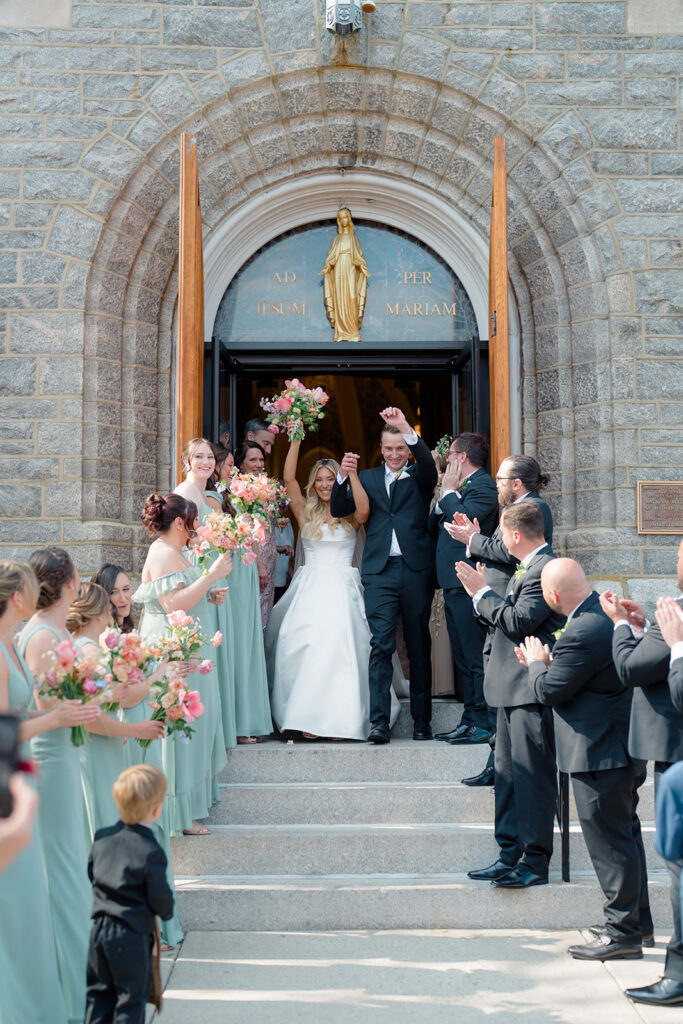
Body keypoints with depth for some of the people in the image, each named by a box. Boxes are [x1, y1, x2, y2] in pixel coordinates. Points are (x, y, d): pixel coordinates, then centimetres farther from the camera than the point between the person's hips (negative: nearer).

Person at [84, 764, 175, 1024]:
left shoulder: (102, 837, 1)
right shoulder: (151, 853, -20)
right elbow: (160, 898, -14)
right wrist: (168, 911, 9)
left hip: (99, 928, 6)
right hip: (132, 935, -6)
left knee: (99, 990, 18)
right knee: (131, 995, 7)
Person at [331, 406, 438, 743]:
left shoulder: (419, 478, 9)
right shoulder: (368, 478, 15)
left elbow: (429, 465, -14)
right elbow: (339, 510, 6)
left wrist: (406, 428, -27)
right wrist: (342, 476, -12)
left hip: (416, 570, 0)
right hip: (380, 570, 0)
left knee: (418, 648, 7)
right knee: (380, 645, -9)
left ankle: (421, 719, 17)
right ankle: (379, 722, -12)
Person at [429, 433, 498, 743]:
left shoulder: (483, 486, -8)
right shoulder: (462, 487, 22)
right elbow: (434, 528, 19)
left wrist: (448, 492, -9)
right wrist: (443, 498, 4)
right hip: (454, 584, 10)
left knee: (476, 658, -8)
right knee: (465, 659, 12)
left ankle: (485, 725, -5)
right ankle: (471, 720, 18)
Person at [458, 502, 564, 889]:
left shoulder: (545, 570, -16)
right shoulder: (530, 568, 17)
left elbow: (517, 622, -21)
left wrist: (483, 592, -11)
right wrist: (481, 594, 9)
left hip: (531, 692, -11)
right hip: (513, 690, 11)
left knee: (533, 777, -5)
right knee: (508, 775, 13)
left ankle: (535, 862, 1)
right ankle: (511, 854, 20)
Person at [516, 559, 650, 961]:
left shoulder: (582, 633, -27)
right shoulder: (608, 610, 5)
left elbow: (549, 691, -18)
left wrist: (537, 662, 0)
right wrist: (548, 664, 11)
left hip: (600, 753, -11)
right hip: (623, 746, 11)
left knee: (610, 842, -2)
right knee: (625, 834, 19)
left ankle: (623, 933, 7)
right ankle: (638, 921, 31)